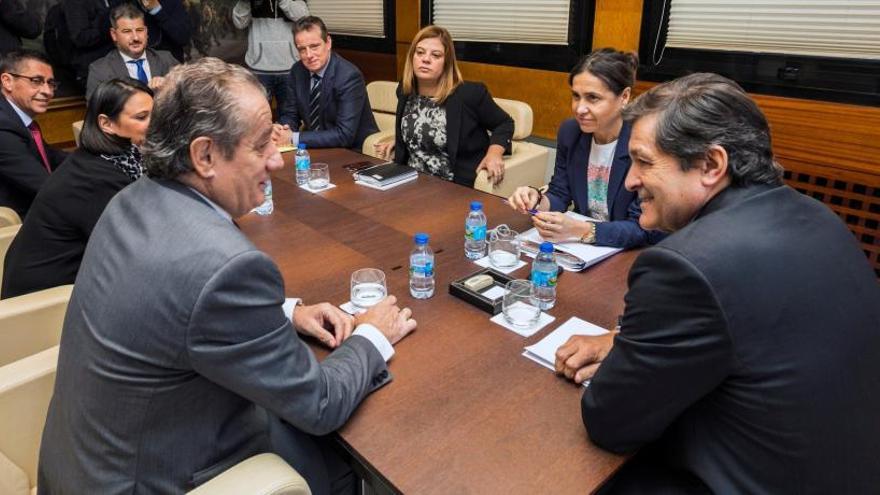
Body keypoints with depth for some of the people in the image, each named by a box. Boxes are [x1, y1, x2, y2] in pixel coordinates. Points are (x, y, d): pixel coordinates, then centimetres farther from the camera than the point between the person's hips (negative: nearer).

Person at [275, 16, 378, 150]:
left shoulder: (349, 76, -19)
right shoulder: (298, 70, 0)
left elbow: (345, 135, -25)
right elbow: (290, 114, 9)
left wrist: (294, 138, -24)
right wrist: (281, 130, -14)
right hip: (316, 149, 7)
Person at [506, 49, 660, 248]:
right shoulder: (569, 131, -2)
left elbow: (644, 230, -17)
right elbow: (560, 195, 5)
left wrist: (581, 230, -29)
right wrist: (537, 200, -17)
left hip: (628, 252, -4)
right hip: (578, 246, 4)